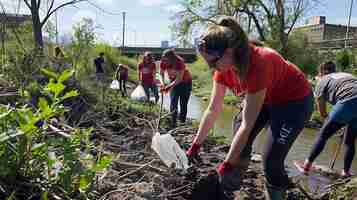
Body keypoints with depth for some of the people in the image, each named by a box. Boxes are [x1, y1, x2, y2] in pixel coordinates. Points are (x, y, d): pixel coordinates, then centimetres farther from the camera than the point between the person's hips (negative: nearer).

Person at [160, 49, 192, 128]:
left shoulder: (179, 62, -33)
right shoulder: (163, 62, -21)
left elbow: (179, 79, -32)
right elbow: (161, 74, -8)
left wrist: (169, 86, -39)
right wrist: (162, 83, -26)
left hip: (185, 82, -3)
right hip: (173, 82, 3)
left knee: (183, 103, 2)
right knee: (173, 103, -6)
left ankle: (182, 122, 16)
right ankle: (173, 123, -4)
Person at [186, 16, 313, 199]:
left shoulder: (257, 64, -38)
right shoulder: (224, 65, -16)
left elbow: (248, 125, -33)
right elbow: (212, 110, -9)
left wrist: (227, 164, -26)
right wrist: (195, 146, -6)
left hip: (295, 101, -7)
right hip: (266, 97, 7)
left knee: (271, 161, -11)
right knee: (239, 143, 3)